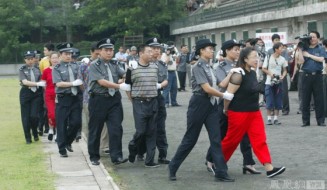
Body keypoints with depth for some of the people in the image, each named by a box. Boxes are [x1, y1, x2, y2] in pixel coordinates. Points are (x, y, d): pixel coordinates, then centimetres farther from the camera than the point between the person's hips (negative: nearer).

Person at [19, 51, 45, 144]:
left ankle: (35, 133, 18)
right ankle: (28, 138, 14)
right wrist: (38, 84, -21)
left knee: (34, 115, -9)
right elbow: (25, 82, -12)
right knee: (26, 117, 1)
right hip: (26, 93, -1)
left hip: (37, 94, 1)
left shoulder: (37, 69, 7)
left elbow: (42, 81, 12)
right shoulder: (22, 70, 0)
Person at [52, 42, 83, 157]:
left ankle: (68, 142, 25)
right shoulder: (57, 69, -1)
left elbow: (82, 79, 8)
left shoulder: (76, 67, 10)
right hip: (63, 99, -3)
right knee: (62, 125, 1)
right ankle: (62, 149, 12)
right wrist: (74, 83, -16)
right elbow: (58, 83, -13)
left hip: (75, 98, 3)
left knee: (76, 122, 0)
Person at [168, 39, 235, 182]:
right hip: (199, 104, -7)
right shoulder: (198, 67, -13)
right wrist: (224, 95, -11)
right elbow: (207, 88, -19)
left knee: (216, 139, 1)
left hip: (211, 104, 7)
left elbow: (217, 85, 8)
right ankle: (173, 167, 18)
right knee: (190, 138, 2)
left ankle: (221, 173, 1)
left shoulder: (208, 67, 13)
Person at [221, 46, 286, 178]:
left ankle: (269, 168, -2)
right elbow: (228, 94, -17)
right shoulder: (238, 75, -19)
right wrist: (226, 110, -6)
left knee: (260, 140, 1)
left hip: (254, 112, 7)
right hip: (239, 113, -7)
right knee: (232, 140, 5)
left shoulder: (253, 73, 8)